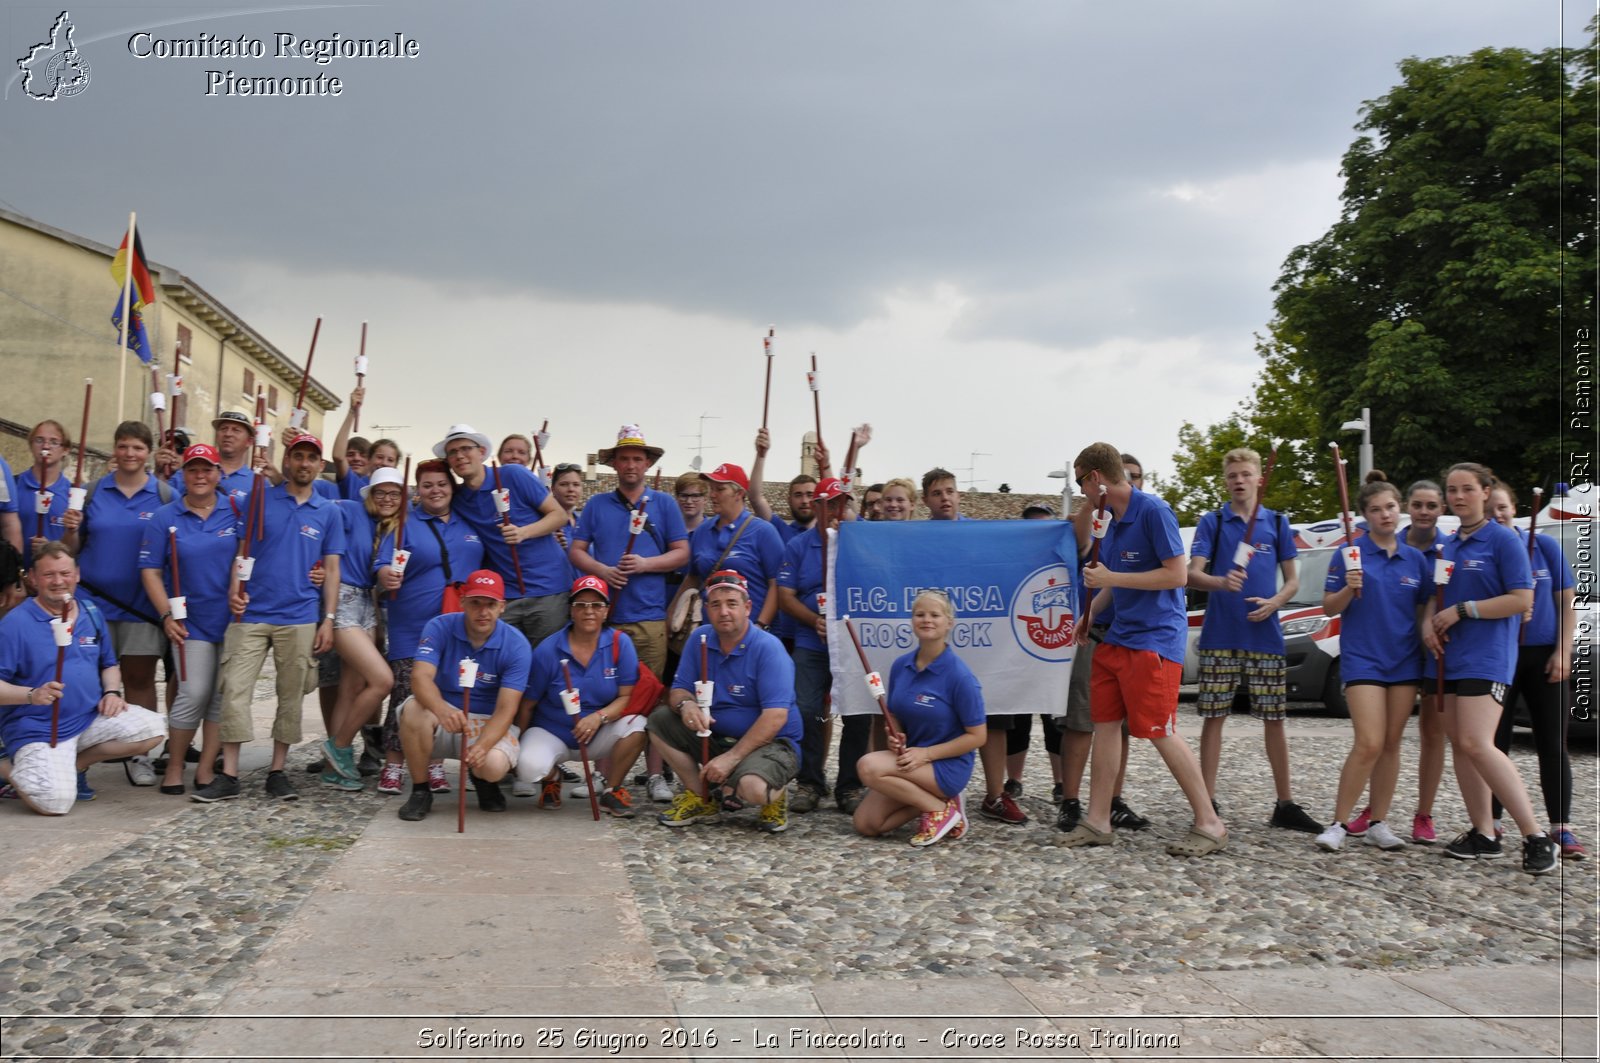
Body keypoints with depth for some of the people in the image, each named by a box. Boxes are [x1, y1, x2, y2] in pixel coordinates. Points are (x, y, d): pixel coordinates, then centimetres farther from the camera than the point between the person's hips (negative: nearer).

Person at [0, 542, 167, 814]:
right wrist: (32, 695, -30)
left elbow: (109, 664, 20)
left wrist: (112, 692, -1)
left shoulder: (91, 613, 10)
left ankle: (75, 764, 3)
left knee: (153, 728, -15)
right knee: (56, 802, -26)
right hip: (38, 730, -6)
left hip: (92, 718, 6)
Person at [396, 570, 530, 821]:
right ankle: (420, 791, -10)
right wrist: (442, 709, -49)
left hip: (489, 723, -1)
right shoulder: (439, 628, -11)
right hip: (444, 716, 1)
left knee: (493, 764, -33)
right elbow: (421, 677, -27)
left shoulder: (516, 645, -13)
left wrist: (482, 745, -39)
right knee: (414, 709, -33)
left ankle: (484, 782, 9)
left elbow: (506, 709, -19)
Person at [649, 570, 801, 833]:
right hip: (714, 736, 6)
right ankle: (700, 795, 2)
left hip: (770, 742, -6)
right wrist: (685, 704, -23)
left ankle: (774, 796, 3)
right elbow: (678, 690, 4)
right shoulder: (700, 639, 0)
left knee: (753, 787, -36)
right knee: (660, 719, -7)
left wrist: (731, 758, -29)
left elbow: (775, 716, -25)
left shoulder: (768, 648, -19)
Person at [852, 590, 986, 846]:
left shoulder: (959, 676, -16)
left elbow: (977, 736, -12)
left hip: (947, 766, -6)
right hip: (909, 760, 6)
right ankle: (931, 799, 9)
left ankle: (941, 809, -11)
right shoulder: (900, 666, 2)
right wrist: (895, 738, -9)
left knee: (869, 766, -27)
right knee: (865, 824, -6)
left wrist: (927, 753, -19)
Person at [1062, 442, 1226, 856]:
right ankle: (1098, 821, 13)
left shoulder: (1153, 512, -15)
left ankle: (1209, 824, 5)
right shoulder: (1110, 518, 11)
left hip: (1155, 638, -9)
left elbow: (1177, 574, -19)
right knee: (1105, 724, 7)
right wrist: (1091, 613, 13)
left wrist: (1111, 578, -18)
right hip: (1118, 636, 9)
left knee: (1160, 732, -7)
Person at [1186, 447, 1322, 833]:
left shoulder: (1277, 523, 9)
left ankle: (1285, 805, 16)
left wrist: (1274, 603, -9)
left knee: (1274, 719, 6)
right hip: (1219, 638, -2)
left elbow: (1292, 580, 12)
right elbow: (1193, 574, -7)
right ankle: (1208, 802, 7)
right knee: (1214, 717, 1)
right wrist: (1221, 581, -29)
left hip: (1266, 638, 2)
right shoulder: (1212, 522, 3)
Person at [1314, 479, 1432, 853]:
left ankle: (1378, 823, 16)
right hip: (1362, 658, -4)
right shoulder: (1350, 555, -3)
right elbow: (1329, 608, -2)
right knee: (1369, 744, -13)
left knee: (1392, 744, 7)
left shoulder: (1416, 559, 9)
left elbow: (1424, 610, 16)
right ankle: (1338, 824, -4)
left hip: (1405, 660, 5)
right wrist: (1349, 589, -20)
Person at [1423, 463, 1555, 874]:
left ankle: (1536, 837, -12)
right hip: (1446, 655, 8)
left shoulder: (1503, 540, -6)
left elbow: (1522, 599, -13)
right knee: (1459, 745, 5)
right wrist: (1429, 622, 2)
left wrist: (1461, 610, -14)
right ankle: (1483, 834, 13)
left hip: (1485, 656, -7)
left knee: (1476, 744, -18)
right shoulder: (1447, 545, 14)